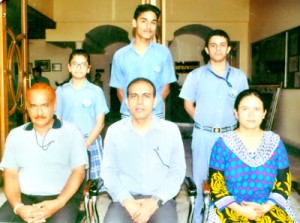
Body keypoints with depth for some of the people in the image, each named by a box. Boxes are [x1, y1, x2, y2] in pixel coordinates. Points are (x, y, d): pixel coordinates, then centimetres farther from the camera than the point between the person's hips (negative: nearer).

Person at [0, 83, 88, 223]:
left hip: (61, 196, -2)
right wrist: (18, 207, -10)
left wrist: (58, 203, -14)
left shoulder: (71, 132, 3)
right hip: (25, 196, 3)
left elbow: (78, 172, -1)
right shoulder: (15, 135, 11)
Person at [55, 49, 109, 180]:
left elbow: (100, 123, 0)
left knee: (96, 179, -5)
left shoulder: (96, 91, 1)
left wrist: (85, 144, -10)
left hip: (91, 143, -1)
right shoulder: (61, 91, 6)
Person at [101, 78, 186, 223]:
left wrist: (156, 201, -10)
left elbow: (177, 171, 2)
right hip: (125, 198, 0)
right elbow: (109, 171, 3)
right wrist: (126, 200, -11)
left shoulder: (171, 130, 0)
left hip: (160, 199, 0)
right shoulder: (114, 131, 2)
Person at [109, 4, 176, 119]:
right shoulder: (120, 55, -1)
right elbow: (119, 89, 5)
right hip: (128, 115, 0)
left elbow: (166, 86, 4)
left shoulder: (164, 53, -1)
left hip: (156, 115, 0)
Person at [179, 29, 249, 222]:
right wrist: (202, 121, 0)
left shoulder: (239, 76, 5)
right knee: (201, 178, 8)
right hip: (203, 135, -1)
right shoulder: (196, 75, 1)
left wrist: (234, 123, 4)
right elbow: (188, 104, 6)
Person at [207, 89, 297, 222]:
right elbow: (216, 185, -3)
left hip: (268, 207, 2)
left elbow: (284, 182, 6)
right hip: (232, 208, -2)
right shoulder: (223, 143, -4)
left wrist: (265, 207, -8)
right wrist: (241, 210, -12)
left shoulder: (275, 142, 4)